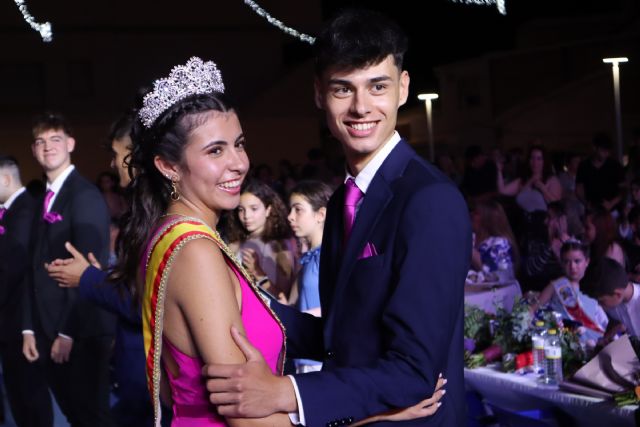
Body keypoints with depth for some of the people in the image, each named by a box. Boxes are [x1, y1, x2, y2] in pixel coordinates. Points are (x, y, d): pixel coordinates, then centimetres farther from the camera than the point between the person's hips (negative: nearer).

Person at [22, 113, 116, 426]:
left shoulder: (86, 195, -11)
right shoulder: (43, 199, 13)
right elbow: (36, 269, 13)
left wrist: (69, 332, -18)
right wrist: (30, 328, 8)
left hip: (82, 331, -7)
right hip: (48, 330, 7)